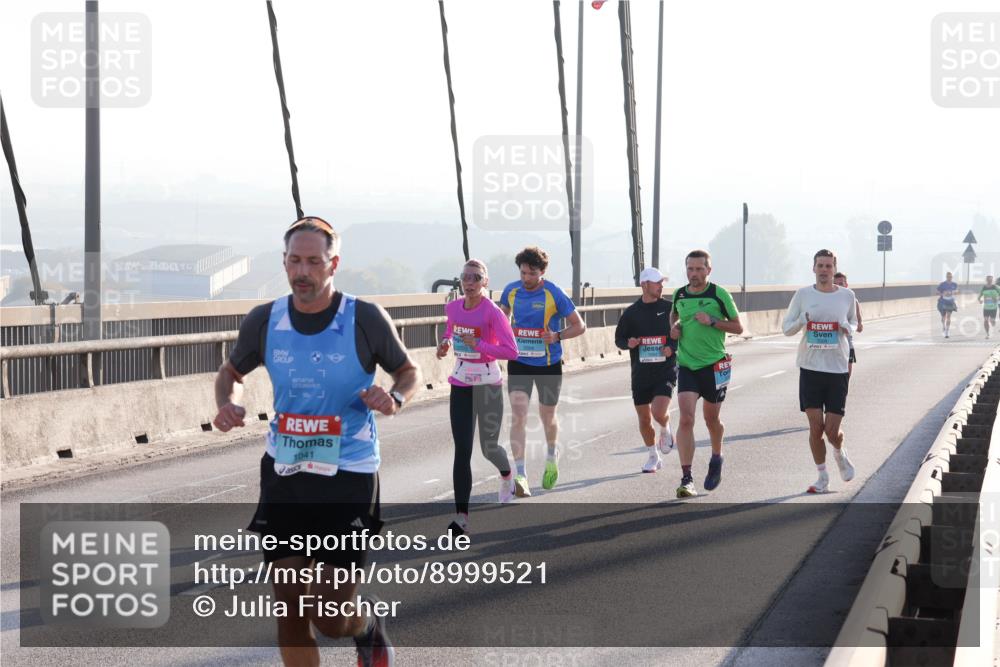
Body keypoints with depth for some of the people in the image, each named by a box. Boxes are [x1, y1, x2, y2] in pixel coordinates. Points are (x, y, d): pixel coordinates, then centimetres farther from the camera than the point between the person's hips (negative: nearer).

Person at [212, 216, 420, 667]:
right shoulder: (264, 321, -1)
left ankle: (368, 629, 31)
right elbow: (231, 372, 16)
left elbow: (409, 371, 5)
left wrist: (395, 399, -17)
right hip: (284, 474, 3)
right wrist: (227, 404, -6)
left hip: (349, 477, -3)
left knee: (330, 617, -5)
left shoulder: (366, 319, -9)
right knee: (289, 608, 5)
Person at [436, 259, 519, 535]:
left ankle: (507, 476, 47)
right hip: (460, 385, 3)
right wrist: (445, 344, 1)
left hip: (488, 385, -3)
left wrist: (478, 344, -23)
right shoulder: (453, 308, 0)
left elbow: (512, 351, -18)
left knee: (488, 447, 9)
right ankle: (461, 517, -8)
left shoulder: (492, 312, -16)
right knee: (462, 450, -5)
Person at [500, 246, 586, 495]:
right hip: (519, 363, 2)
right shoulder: (511, 291, -2)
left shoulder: (554, 294, -13)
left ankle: (552, 456, 47)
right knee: (518, 415, -14)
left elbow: (579, 326, -8)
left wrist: (557, 336, -24)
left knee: (547, 416, 16)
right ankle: (520, 475, -17)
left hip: (549, 364, -2)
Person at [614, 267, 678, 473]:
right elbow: (619, 338, 11)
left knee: (659, 412, -19)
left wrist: (672, 347, -12)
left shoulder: (669, 308, 0)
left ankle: (666, 431, 17)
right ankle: (653, 456, 28)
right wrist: (628, 343, -11)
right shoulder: (631, 313, 3)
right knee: (644, 418, 8)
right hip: (640, 373, 2)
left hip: (665, 371, -2)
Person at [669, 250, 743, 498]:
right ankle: (686, 479, -13)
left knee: (711, 419, 12)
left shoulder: (720, 294, -6)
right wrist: (674, 326, 4)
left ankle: (716, 459, 43)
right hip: (687, 365, 2)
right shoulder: (678, 295, 4)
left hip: (715, 365, -2)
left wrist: (712, 321, -17)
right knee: (686, 419, -12)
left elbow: (738, 327, -2)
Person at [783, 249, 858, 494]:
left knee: (832, 430, -3)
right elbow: (786, 328, 8)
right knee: (816, 426, -2)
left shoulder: (847, 295, 4)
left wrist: (848, 328, -4)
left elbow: (854, 322, 20)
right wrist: (802, 321, -13)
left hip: (838, 370, 0)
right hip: (810, 368, 0)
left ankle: (840, 454, 32)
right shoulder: (803, 295, 2)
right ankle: (822, 478, 13)